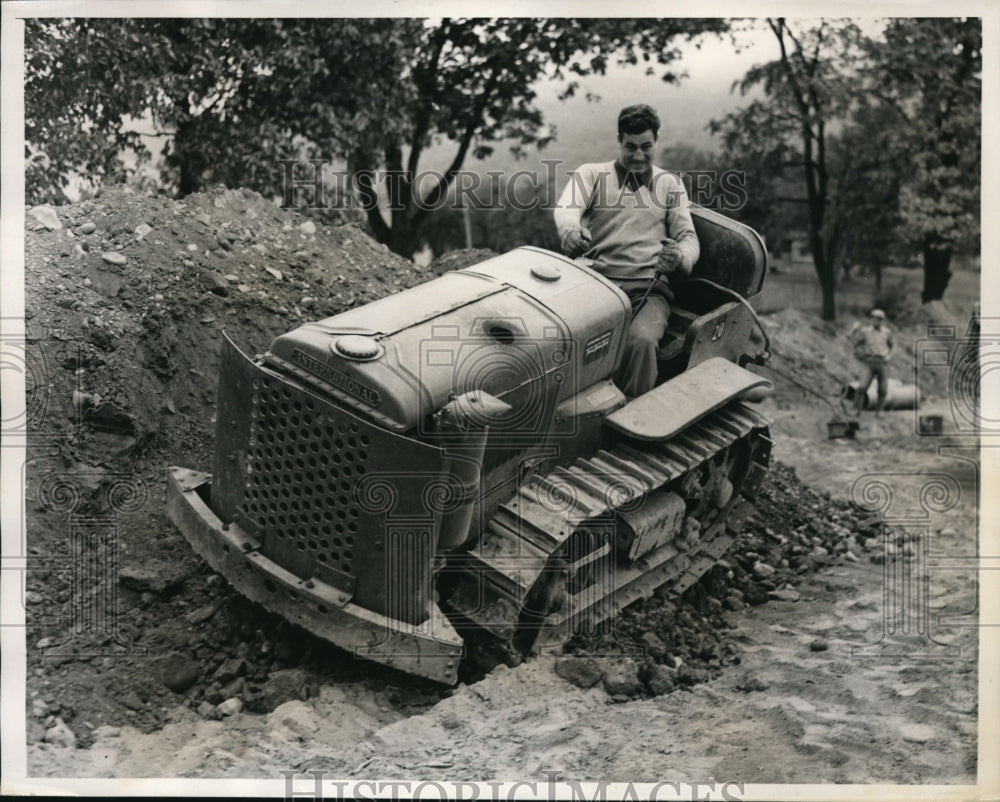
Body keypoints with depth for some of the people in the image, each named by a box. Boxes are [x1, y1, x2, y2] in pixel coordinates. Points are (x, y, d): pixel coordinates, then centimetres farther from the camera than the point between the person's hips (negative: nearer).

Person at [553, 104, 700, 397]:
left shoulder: (669, 184, 20)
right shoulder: (591, 174, 15)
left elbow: (688, 237, 12)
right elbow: (566, 208, -5)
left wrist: (680, 257, -16)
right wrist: (571, 230, -32)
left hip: (647, 288, 1)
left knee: (642, 341, -33)